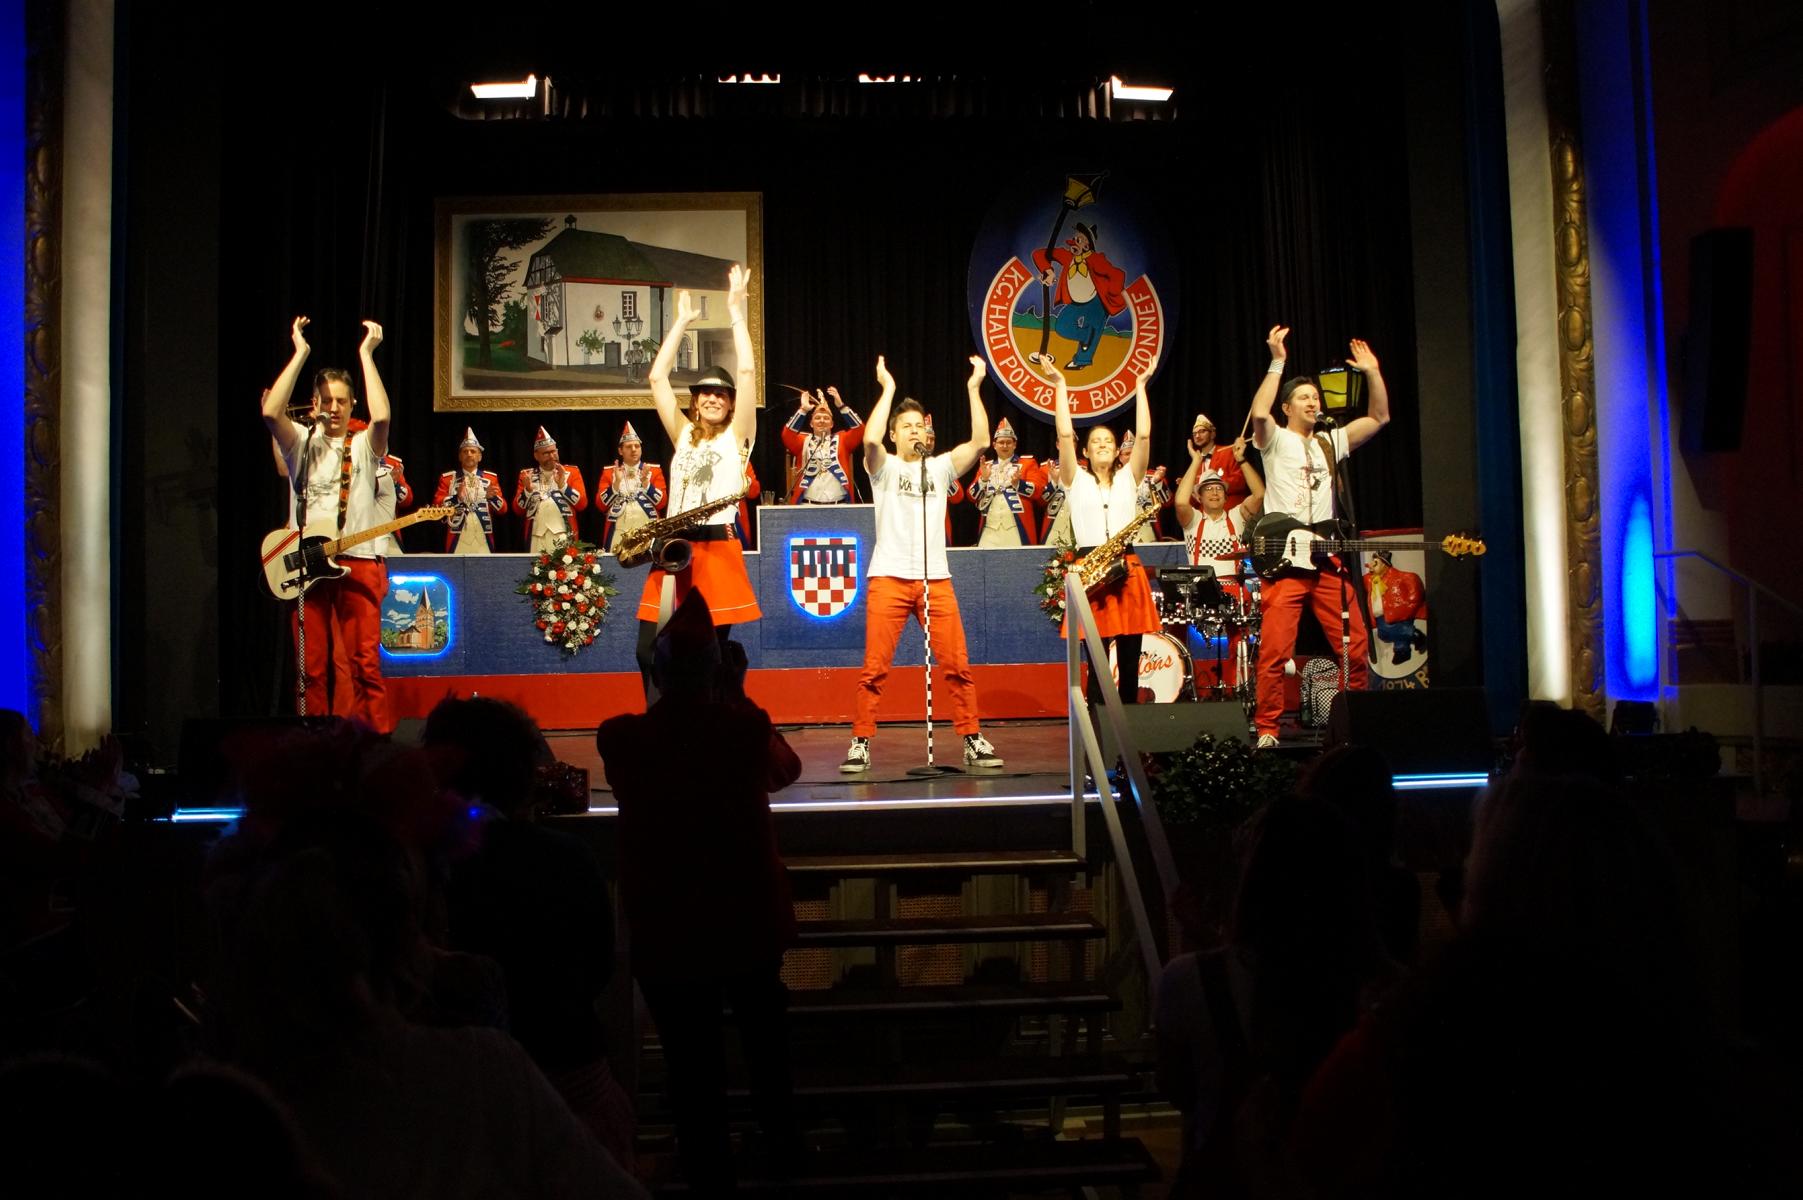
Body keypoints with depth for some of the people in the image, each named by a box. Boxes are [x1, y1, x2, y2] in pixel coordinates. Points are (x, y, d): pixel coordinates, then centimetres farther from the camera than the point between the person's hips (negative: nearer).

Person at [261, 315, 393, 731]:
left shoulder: (363, 446, 9)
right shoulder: (301, 444, 12)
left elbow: (382, 417, -13)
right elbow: (270, 412, -7)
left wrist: (366, 354, -8)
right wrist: (300, 353, -4)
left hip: (358, 562, -1)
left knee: (365, 663, -6)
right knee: (311, 667, 2)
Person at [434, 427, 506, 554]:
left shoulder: (491, 478, 11)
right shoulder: (447, 477, 8)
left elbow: (502, 509, 7)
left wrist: (492, 497, -13)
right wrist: (456, 498, -16)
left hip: (483, 540, 1)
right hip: (457, 540, -1)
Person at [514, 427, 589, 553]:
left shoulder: (572, 472, 7)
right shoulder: (527, 475, 11)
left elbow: (582, 504, -1)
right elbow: (518, 509, 8)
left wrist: (563, 485, -13)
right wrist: (527, 490, -9)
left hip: (564, 536, -1)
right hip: (536, 537, 1)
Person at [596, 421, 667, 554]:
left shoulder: (655, 470, 9)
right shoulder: (609, 472, 10)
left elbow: (662, 503, 0)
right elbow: (601, 505, 2)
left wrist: (645, 481, -12)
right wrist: (616, 482, -11)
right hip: (618, 532, 0)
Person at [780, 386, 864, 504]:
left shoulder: (842, 439, 14)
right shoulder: (803, 441, 13)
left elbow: (859, 429, -1)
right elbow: (787, 435, -4)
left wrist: (841, 405, -11)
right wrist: (803, 410, -13)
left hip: (839, 505, 0)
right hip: (808, 505, 0)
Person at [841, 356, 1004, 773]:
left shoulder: (940, 468, 14)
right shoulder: (885, 468, 7)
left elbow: (980, 442, 0)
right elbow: (870, 440, -15)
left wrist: (974, 388, -4)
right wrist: (888, 389, -11)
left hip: (936, 578, 2)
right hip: (889, 578, -2)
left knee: (958, 666, -1)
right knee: (874, 669, -4)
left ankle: (973, 740, 6)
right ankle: (861, 743, 3)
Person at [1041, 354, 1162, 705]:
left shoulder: (1128, 478, 14)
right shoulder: (1076, 479, 9)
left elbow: (1143, 436, 5)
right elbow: (1065, 435, -1)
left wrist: (1141, 386, 6)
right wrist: (1060, 384, -1)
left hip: (1128, 570, 3)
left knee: (1130, 663, 5)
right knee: (1097, 665, -3)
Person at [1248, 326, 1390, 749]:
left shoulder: (1330, 443, 20)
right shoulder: (1275, 440, 5)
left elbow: (1379, 417, 17)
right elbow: (1258, 414, -16)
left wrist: (1372, 372, 9)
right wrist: (1277, 362, -16)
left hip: (1327, 558, 5)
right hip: (1284, 558, -5)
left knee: (1355, 647, 1)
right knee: (1275, 650, -9)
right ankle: (1266, 730, -2)